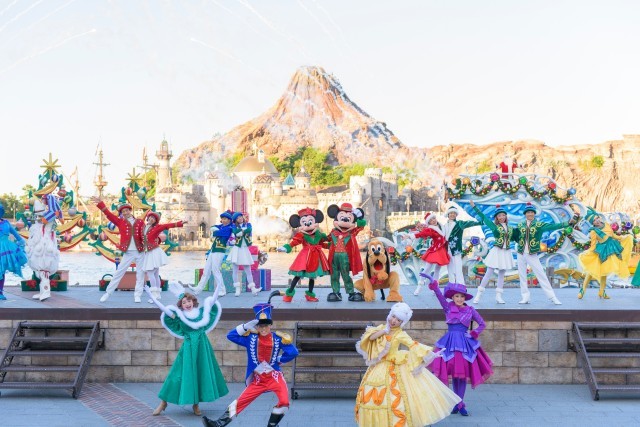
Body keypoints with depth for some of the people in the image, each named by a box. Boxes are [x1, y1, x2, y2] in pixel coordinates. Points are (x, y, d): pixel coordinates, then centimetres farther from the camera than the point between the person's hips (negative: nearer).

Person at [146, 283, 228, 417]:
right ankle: (163, 403, 10)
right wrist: (152, 297, -16)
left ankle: (196, 404, 19)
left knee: (202, 374, 5)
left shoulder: (201, 311, 2)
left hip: (203, 347, 3)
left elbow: (213, 300, 3)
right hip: (188, 348, -2)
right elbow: (163, 308, -9)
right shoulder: (179, 315, -3)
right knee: (182, 374, -2)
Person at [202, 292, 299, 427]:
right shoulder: (251, 337, -2)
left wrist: (277, 360, -3)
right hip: (257, 379, 2)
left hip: (274, 376, -1)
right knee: (240, 402, -4)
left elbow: (293, 352, -5)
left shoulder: (278, 338, -7)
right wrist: (246, 326, -14)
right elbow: (231, 336, -5)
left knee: (284, 401, -22)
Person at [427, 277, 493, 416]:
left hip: (465, 343, 0)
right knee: (454, 373, 2)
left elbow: (482, 324, 11)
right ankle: (458, 403, 16)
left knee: (463, 373, 0)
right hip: (450, 343, 0)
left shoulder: (470, 310, 3)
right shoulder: (448, 307, 1)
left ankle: (460, 403, 10)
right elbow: (440, 296, -15)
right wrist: (433, 283, -29)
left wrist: (473, 334, -3)